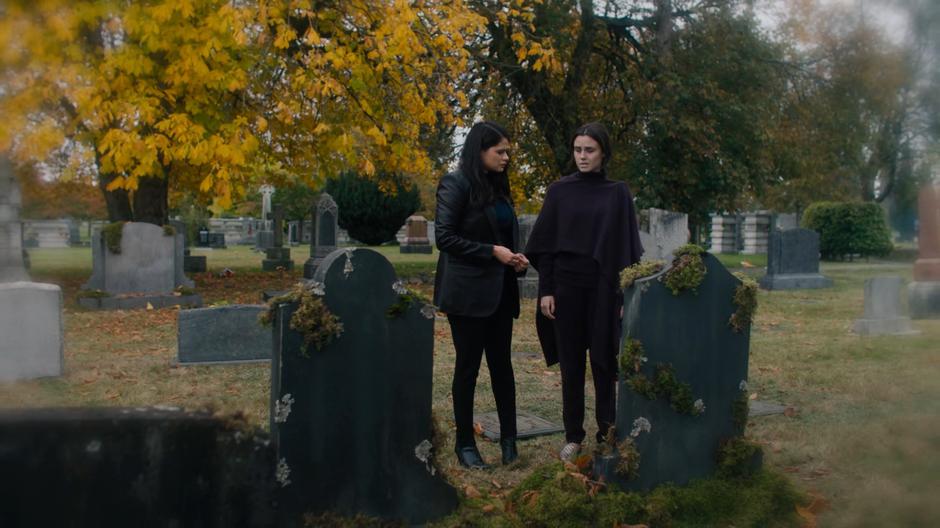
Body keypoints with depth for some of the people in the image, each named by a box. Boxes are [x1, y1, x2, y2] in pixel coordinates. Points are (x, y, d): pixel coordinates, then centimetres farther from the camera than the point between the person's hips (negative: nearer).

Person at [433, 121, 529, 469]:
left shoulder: (497, 187, 14)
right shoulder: (456, 184, -8)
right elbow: (444, 237, -13)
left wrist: (515, 258, 1)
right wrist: (492, 252, -16)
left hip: (500, 291, 7)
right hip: (468, 292, -7)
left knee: (501, 363, 8)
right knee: (468, 365, 1)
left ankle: (508, 438, 16)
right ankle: (465, 443, 13)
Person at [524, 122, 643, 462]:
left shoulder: (618, 193, 3)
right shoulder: (559, 191, 3)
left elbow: (626, 247, 2)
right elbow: (546, 244, 2)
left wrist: (626, 295, -3)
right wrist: (546, 290, -4)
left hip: (603, 287, -1)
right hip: (566, 285, 1)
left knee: (603, 362, 4)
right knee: (570, 363, 6)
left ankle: (607, 434, 15)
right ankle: (573, 436, 16)